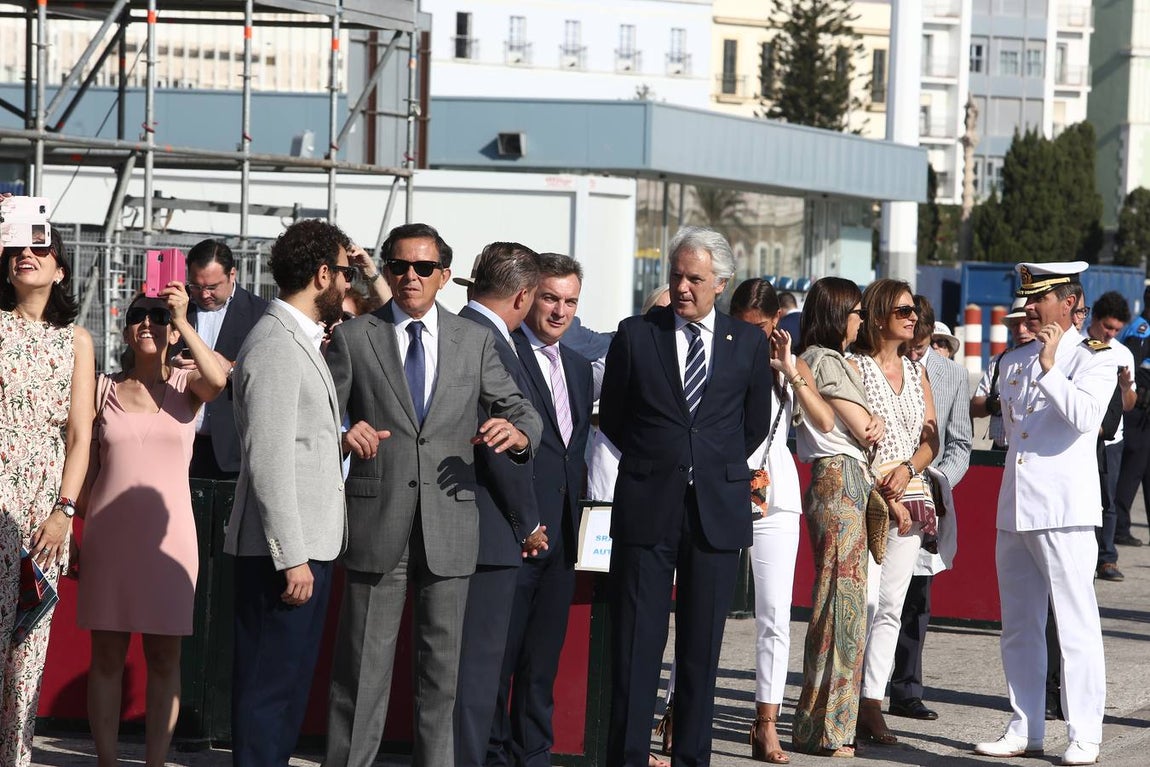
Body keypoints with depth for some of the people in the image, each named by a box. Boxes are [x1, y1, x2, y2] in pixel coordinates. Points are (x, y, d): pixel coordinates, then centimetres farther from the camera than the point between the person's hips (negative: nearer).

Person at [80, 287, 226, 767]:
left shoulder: (186, 385, 5)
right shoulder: (105, 390, 7)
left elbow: (217, 381, -19)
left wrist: (183, 321, -19)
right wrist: (79, 531, 6)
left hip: (168, 533, -1)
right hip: (109, 533, 1)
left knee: (164, 659, 1)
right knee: (106, 656, 2)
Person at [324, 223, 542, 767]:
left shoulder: (475, 341, 10)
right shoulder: (352, 339, 4)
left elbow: (521, 410, 10)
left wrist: (518, 432, -14)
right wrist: (341, 435, -20)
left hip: (449, 527, 2)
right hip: (376, 523, -2)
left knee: (443, 662, 8)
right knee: (364, 662, 0)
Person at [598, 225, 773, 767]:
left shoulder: (749, 344, 7)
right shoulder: (635, 335, 3)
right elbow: (612, 418, 12)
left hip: (718, 512, 1)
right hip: (646, 511, -1)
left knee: (702, 650, 5)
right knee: (636, 646, -3)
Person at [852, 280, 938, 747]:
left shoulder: (917, 372, 16)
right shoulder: (856, 366, -2)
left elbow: (931, 439, 13)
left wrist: (907, 470, -7)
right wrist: (885, 496, -13)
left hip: (910, 497, 6)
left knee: (891, 606, 2)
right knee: (864, 600, -13)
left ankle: (873, 704, 4)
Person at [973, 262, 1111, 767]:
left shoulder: (1094, 358, -3)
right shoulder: (1014, 361, 17)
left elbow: (1085, 416, -20)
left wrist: (1050, 367, -21)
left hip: (1064, 511, -7)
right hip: (1014, 510, 7)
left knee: (1075, 626, -6)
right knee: (1018, 629, 10)